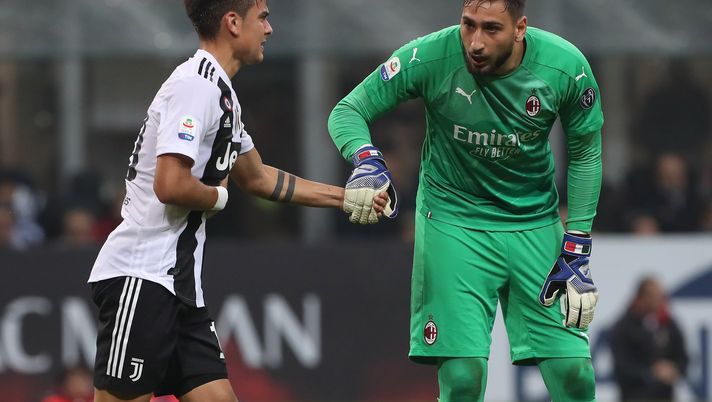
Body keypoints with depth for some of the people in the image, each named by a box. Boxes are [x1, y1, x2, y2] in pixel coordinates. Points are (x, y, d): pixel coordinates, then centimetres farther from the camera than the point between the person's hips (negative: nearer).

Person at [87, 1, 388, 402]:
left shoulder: (222, 93, 17)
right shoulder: (195, 86, -14)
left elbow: (257, 177, 32)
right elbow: (170, 185, -24)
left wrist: (344, 197, 31)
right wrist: (218, 196, -4)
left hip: (179, 285, 10)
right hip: (141, 278, -10)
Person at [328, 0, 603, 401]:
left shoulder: (565, 65, -15)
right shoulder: (430, 57, -20)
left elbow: (586, 153, 0)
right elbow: (348, 111, -11)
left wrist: (576, 253, -4)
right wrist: (367, 161, -34)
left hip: (535, 223, 2)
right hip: (453, 219, -2)